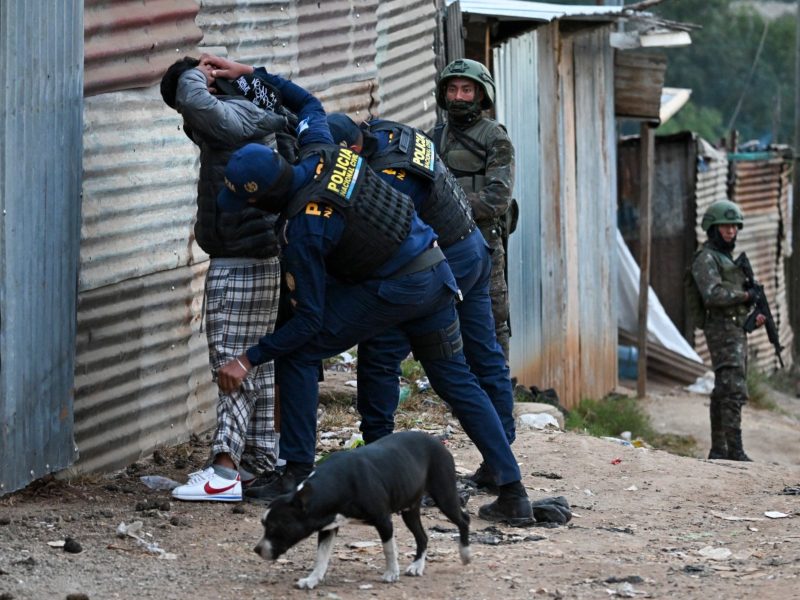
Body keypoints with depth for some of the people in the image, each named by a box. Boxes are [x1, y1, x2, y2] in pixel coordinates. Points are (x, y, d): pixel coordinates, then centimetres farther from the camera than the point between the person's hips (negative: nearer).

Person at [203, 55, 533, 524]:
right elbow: (308, 102, 23)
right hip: (436, 274, 8)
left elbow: (309, 321, -15)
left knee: (299, 355, 1)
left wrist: (250, 359, -9)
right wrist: (251, 75, 20)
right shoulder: (320, 153, -3)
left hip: (390, 291, -8)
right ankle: (514, 492, 11)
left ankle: (296, 472, 2)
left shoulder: (302, 230, -21)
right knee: (457, 382, 15)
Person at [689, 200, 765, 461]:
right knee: (734, 390, -16)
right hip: (722, 330, -10)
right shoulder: (706, 258, -9)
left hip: (737, 330, 10)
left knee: (724, 392, 11)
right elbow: (713, 294, -22)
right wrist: (746, 295, -15)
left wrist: (753, 315, 9)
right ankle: (735, 451, -21)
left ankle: (718, 449, 14)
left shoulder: (728, 257, 21)